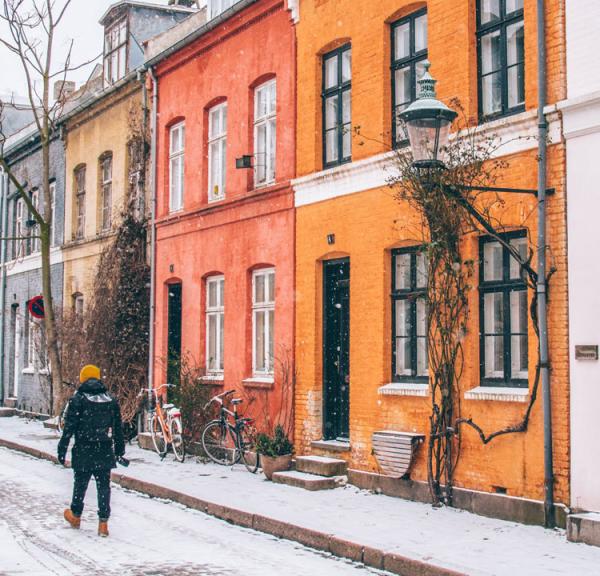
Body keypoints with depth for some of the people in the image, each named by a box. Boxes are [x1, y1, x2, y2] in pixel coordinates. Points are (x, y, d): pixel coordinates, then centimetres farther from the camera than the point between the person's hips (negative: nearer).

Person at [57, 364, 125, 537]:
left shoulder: (78, 400, -6)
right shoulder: (111, 401, 6)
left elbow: (69, 428, -8)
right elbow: (118, 428, 10)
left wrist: (62, 450, -2)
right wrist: (120, 449, 18)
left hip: (83, 453, -2)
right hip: (105, 453, 3)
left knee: (80, 484, 13)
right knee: (104, 486, 5)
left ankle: (75, 516, 31)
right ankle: (103, 523, 3)